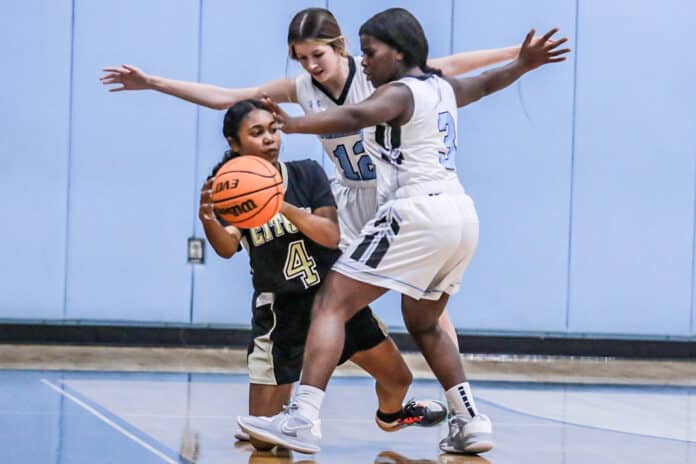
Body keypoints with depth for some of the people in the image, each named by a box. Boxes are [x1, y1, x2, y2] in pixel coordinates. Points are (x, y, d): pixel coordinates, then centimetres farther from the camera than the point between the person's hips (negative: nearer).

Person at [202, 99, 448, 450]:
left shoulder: (307, 173, -5)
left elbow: (331, 235, -17)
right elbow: (227, 248, -28)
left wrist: (283, 206, -34)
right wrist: (207, 219, -51)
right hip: (280, 310, -2)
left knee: (398, 378, 12)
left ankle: (390, 414, 49)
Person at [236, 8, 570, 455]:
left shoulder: (398, 92, -6)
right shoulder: (442, 88, 19)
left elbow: (356, 116, -28)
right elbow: (483, 84, 39)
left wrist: (291, 124, -37)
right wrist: (522, 65, 56)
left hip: (419, 213, -9)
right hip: (462, 215, 9)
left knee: (331, 304, -10)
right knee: (423, 324, 29)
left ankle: (303, 418, -24)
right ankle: (472, 423, 24)